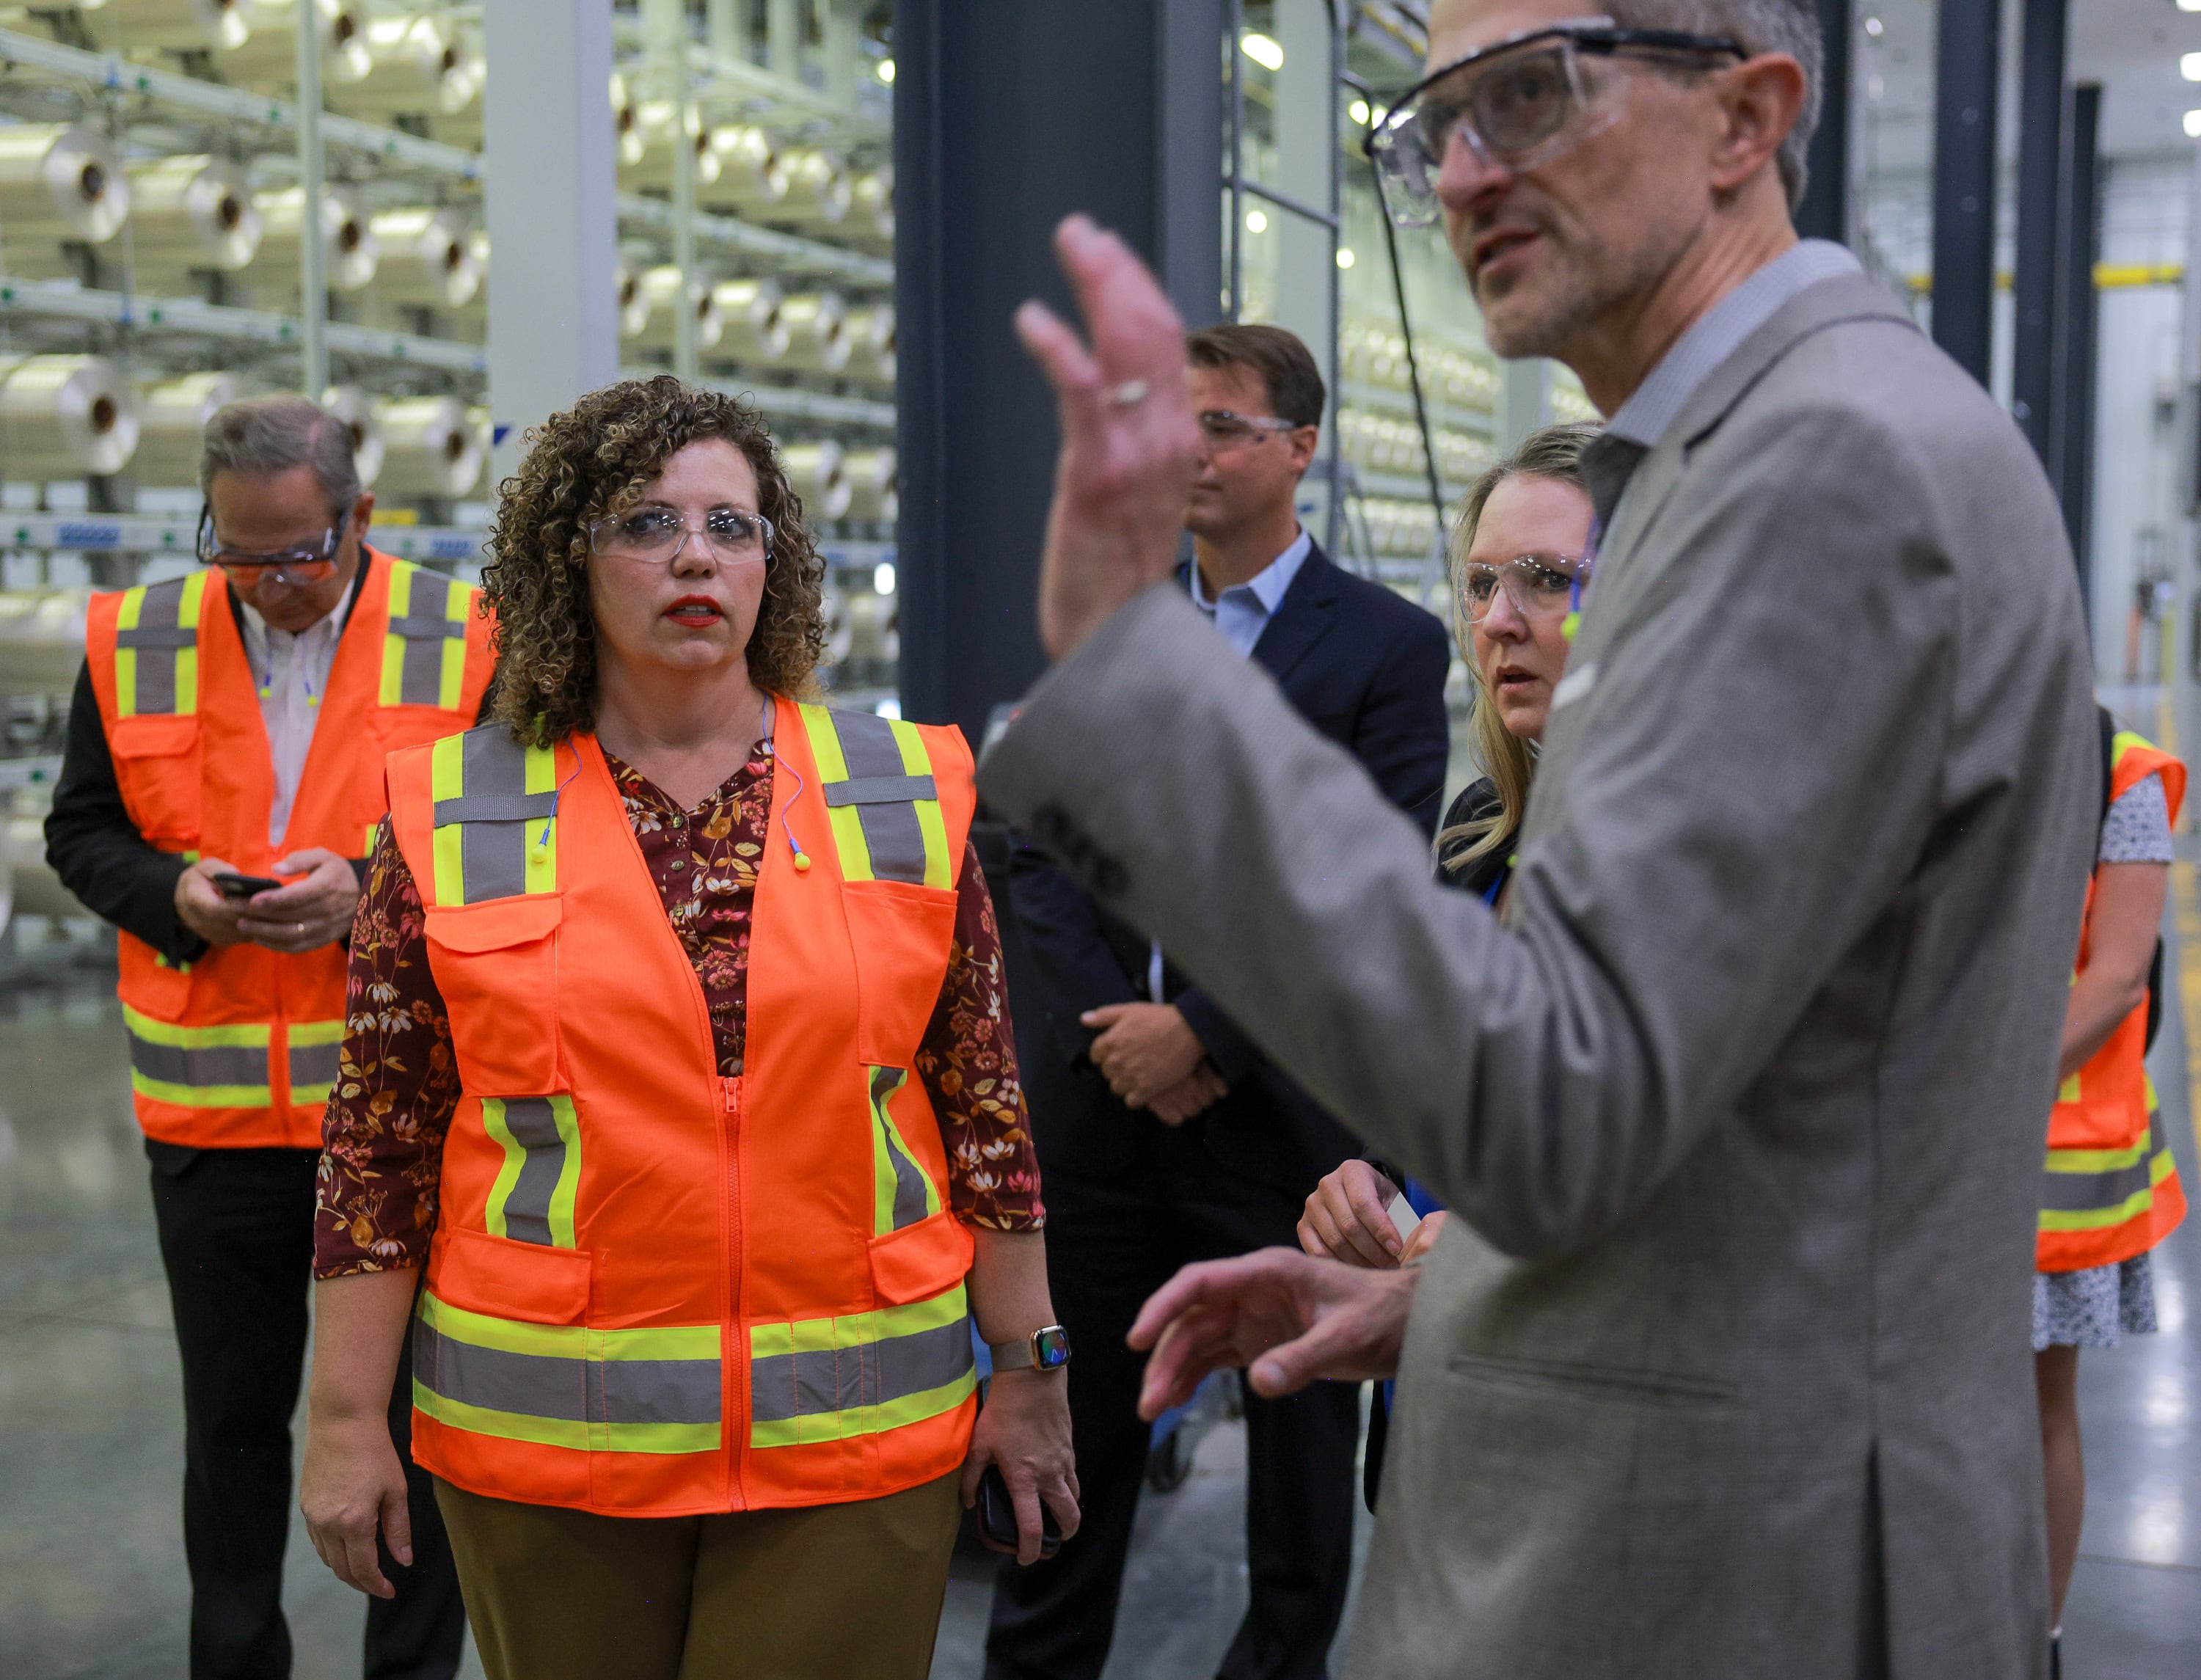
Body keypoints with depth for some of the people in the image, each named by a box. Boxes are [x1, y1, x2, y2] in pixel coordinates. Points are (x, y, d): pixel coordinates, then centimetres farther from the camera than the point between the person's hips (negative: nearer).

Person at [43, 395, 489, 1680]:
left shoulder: (463, 642, -6)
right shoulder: (137, 645, 2)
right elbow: (80, 833, 9)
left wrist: (374, 890, -19)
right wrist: (172, 893, -12)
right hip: (211, 1115, 3)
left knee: (411, 1415, 10)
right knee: (233, 1421, 17)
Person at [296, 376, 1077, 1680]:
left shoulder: (911, 797, 3)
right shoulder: (454, 822, 0)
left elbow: (986, 1102, 4)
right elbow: (380, 1142, 2)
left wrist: (1030, 1370, 5)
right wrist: (346, 1421, 1)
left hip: (861, 1433, 0)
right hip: (544, 1442, 0)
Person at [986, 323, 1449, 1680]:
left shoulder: (1389, 643, -5)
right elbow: (1042, 844, 5)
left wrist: (1201, 1033, -16)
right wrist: (1114, 1021, -8)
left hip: (1281, 1102, -3)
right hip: (1107, 1090, 4)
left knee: (1300, 1427, 11)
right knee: (1079, 1417, 14)